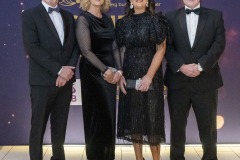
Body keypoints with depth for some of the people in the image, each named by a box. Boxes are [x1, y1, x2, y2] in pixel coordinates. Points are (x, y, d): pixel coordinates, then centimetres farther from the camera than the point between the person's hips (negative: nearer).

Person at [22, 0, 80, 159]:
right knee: (38, 126, 4)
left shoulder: (69, 16, 14)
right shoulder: (30, 15, -1)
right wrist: (59, 69, -16)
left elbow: (76, 45, 9)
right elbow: (32, 47, -12)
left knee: (60, 125, 12)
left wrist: (69, 68, -9)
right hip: (43, 81, -4)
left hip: (65, 80, 4)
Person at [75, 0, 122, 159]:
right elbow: (86, 50, -13)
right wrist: (105, 70, -15)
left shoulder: (108, 19, 11)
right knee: (97, 116, 2)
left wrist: (118, 69, -4)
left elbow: (114, 47, 9)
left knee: (109, 115, 10)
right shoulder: (84, 19, -7)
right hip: (93, 73, -6)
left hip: (110, 73, 6)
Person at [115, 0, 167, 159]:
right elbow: (121, 51, 10)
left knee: (151, 117, -1)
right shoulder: (123, 23, 9)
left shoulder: (156, 20, -1)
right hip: (129, 77, 4)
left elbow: (161, 49, -6)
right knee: (132, 118, 8)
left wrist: (149, 76, -14)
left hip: (150, 76, -3)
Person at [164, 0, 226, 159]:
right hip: (178, 81, 0)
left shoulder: (216, 16, 7)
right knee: (177, 125, 10)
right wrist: (181, 66, -15)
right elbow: (167, 46, -2)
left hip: (206, 81, 0)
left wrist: (201, 66, -14)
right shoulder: (170, 17, 6)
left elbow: (219, 44, -3)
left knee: (208, 125, 9)